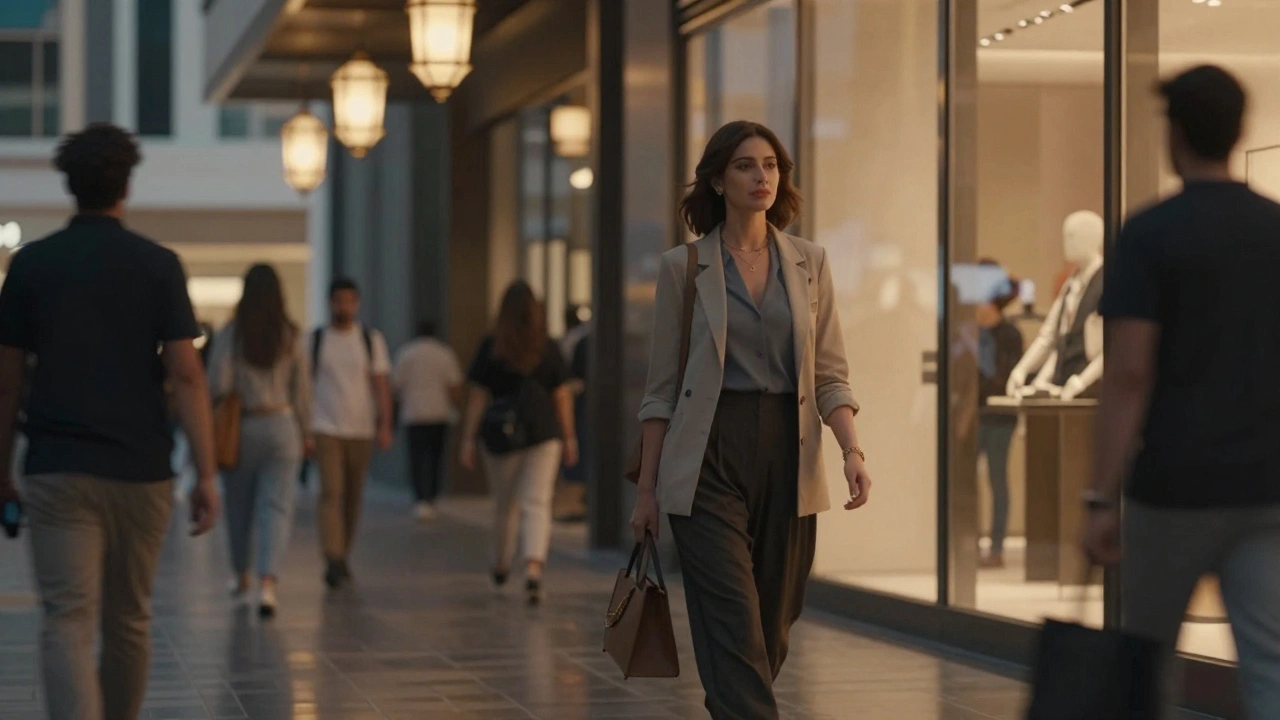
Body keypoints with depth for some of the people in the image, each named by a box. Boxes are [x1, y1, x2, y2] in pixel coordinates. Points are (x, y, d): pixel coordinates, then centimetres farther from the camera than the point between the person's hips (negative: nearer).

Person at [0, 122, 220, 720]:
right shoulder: (158, 265, -1)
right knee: (128, 620, 17)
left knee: (67, 622, -8)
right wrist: (207, 474, -5)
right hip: (140, 470, 1)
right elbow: (186, 375, -7)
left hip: (57, 471, -1)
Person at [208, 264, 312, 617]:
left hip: (240, 427, -1)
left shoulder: (231, 334, -7)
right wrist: (306, 432, 14)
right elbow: (302, 389, 4)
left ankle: (242, 578, 31)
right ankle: (267, 582, -16)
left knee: (239, 505, 15)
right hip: (281, 426, 1)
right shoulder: (291, 336, -1)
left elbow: (218, 384, -10)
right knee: (276, 506, -1)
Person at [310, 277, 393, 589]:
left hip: (361, 430, 2)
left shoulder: (371, 340, 7)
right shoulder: (315, 340, 4)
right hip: (326, 430, -2)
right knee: (331, 493, -14)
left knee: (353, 498, 8)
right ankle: (333, 559, -20)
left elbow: (382, 386, 4)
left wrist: (385, 426, -5)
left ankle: (344, 554, 23)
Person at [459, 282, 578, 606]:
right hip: (544, 433, 0)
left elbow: (478, 397, -3)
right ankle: (534, 568, -26)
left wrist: (468, 440, 1)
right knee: (537, 503, -6)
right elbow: (562, 396, 2)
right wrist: (569, 438, 10)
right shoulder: (549, 348, 0)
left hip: (501, 434, 0)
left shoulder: (491, 348, -3)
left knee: (504, 505, 17)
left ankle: (501, 567, 35)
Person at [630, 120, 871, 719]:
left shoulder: (809, 264, 9)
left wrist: (851, 450, -9)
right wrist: (647, 488, 2)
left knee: (772, 631, 8)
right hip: (709, 460, -3)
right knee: (734, 630, -12)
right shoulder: (682, 267, 2)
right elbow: (661, 388, 4)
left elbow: (830, 374, 7)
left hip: (787, 457, 3)